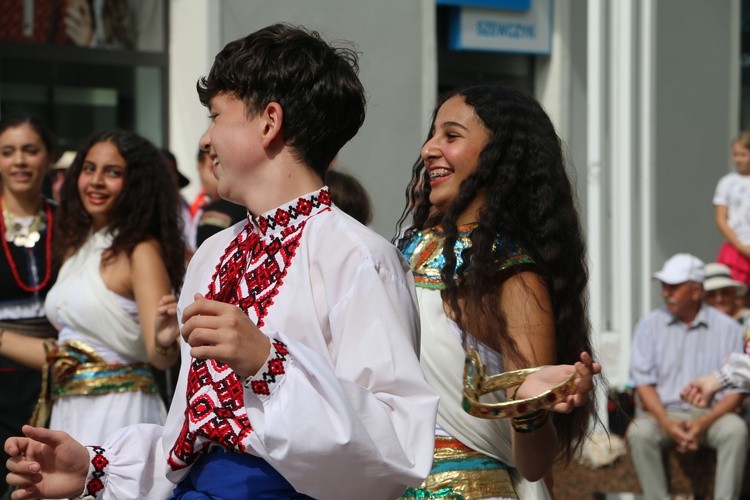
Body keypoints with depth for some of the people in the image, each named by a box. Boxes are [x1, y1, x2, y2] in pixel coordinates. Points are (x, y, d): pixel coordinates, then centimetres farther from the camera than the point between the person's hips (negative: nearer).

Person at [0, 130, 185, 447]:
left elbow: (160, 358, -20)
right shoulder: (76, 247, 14)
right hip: (68, 414, 7)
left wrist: (164, 341, -41)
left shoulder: (141, 251, -10)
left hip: (118, 411, -7)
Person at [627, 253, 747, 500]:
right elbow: (643, 382, 3)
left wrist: (704, 423, -17)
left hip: (711, 414, -1)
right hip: (663, 412, 1)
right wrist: (667, 423, -15)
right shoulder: (650, 324, 10)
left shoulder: (727, 328, 6)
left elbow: (736, 390, 1)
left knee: (735, 430, -32)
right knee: (639, 432, -31)